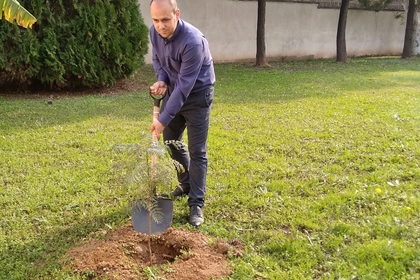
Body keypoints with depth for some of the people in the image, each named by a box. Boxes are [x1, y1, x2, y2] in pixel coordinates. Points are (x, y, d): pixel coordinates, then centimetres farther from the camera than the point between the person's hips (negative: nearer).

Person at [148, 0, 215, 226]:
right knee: (171, 141, 15)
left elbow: (185, 85, -32)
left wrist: (164, 119, -29)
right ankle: (186, 184, 36)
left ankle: (196, 204, 4)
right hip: (173, 90, 7)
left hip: (197, 94, -7)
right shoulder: (154, 32, -11)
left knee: (197, 151, -5)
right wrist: (161, 80, -13)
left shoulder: (193, 41, -33)